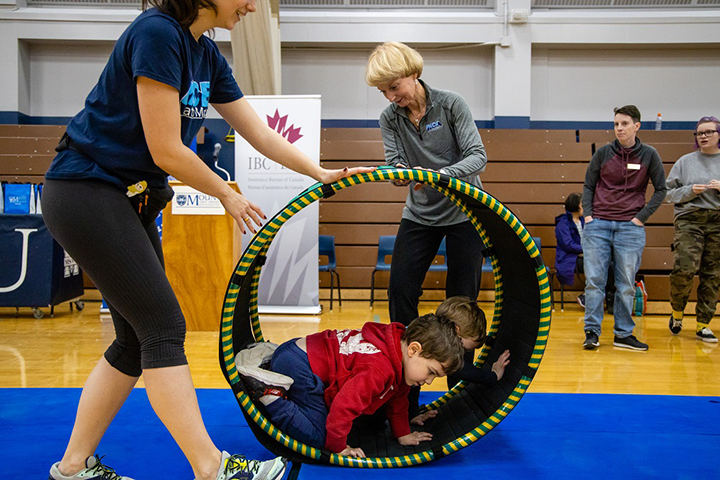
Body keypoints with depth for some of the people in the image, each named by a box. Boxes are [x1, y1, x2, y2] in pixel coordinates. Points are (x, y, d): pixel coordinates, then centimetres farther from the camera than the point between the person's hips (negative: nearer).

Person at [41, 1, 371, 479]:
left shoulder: (206, 54, 10)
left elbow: (262, 135, 13)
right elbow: (166, 151, -20)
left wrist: (322, 174, 10)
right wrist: (229, 195, -6)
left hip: (131, 199, 9)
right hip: (86, 190, -9)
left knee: (138, 339, 9)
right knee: (164, 328, -10)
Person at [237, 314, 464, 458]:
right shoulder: (379, 368, -29)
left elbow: (397, 399, 21)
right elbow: (345, 404, -30)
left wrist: (402, 434, 25)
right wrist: (338, 446, -16)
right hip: (297, 368, -10)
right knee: (318, 436, -10)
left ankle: (267, 359, 21)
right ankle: (267, 390, -13)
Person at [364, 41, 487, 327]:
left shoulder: (451, 104, -11)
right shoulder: (389, 118, -1)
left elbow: (478, 156, -17)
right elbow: (395, 163, -7)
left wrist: (440, 175, -36)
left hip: (464, 212, -3)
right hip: (419, 215, 3)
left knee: (462, 298, 1)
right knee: (400, 290, -1)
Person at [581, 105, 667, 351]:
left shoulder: (649, 155, 3)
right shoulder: (603, 152, 4)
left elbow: (661, 189, 8)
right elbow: (588, 185, 11)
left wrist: (642, 217, -1)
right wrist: (588, 214, -1)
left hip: (630, 227, 0)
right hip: (597, 225, 0)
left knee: (626, 284, 4)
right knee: (594, 280, -1)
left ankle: (623, 334, 15)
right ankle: (592, 331, 7)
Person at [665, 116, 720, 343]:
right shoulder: (685, 162, 9)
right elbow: (669, 192, 8)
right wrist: (690, 191, -8)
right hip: (689, 220, -1)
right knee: (685, 269, -16)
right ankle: (677, 312, 10)